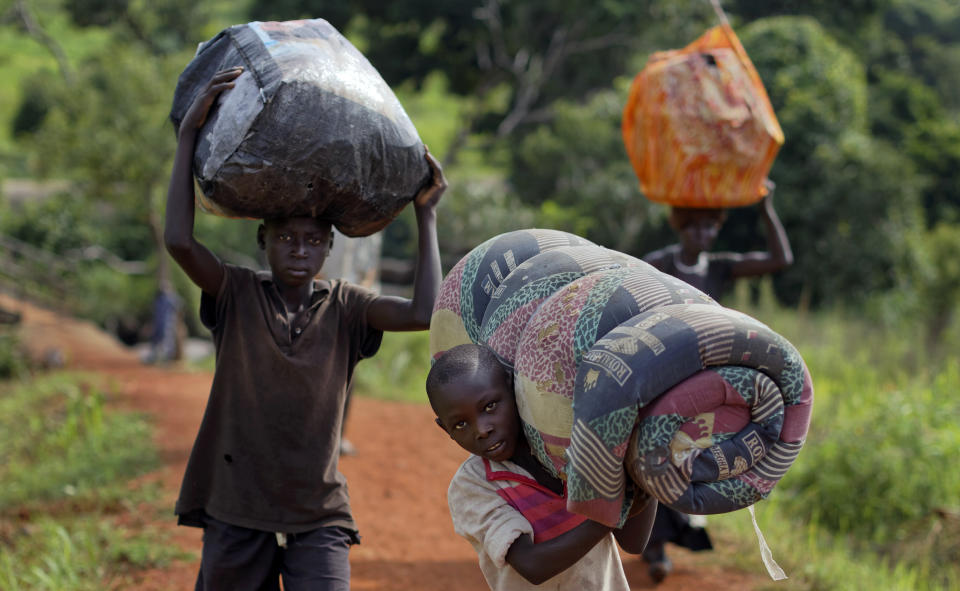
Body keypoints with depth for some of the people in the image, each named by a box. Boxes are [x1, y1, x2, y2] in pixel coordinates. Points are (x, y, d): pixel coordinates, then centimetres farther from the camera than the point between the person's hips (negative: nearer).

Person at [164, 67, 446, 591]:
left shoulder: (344, 307, 3)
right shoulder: (235, 295, -1)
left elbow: (423, 313, -12)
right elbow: (179, 240, -17)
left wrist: (425, 215, -6)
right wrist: (189, 132, -15)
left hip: (318, 516, 0)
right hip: (235, 510, 0)